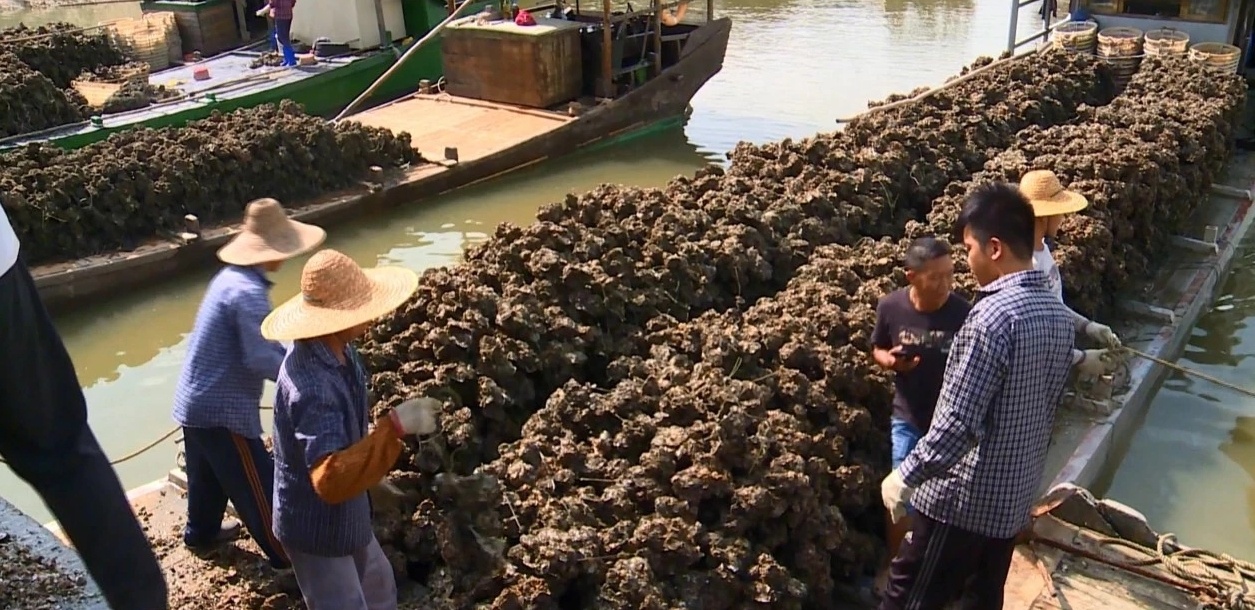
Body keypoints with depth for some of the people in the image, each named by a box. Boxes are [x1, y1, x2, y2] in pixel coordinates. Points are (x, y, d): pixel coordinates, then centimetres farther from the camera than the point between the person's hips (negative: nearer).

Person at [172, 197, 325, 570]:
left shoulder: (231, 277, 7)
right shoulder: (249, 292, -24)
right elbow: (260, 358, -28)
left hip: (195, 400, 10)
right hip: (223, 409, -10)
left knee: (208, 474, 28)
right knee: (258, 485, 3)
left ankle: (201, 532, 48)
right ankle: (285, 556, 15)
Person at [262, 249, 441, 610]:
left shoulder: (339, 351, -7)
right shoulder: (312, 386, -36)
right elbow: (331, 479, -44)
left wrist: (373, 478, 19)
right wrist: (394, 427, -46)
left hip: (346, 516, 9)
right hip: (317, 527, -9)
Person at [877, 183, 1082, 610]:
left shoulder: (994, 315, -24)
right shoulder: (1059, 314, 4)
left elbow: (959, 422, -26)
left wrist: (906, 477, -15)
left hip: (962, 497, -8)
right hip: (1015, 495, 9)